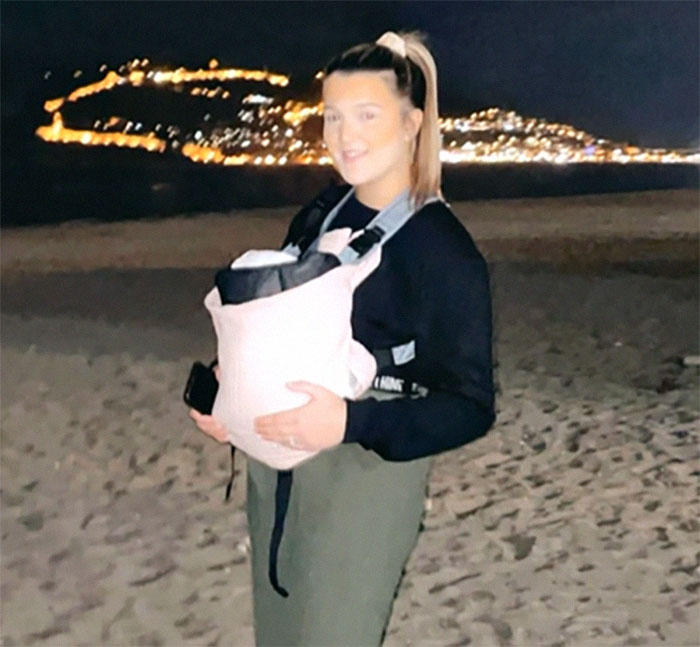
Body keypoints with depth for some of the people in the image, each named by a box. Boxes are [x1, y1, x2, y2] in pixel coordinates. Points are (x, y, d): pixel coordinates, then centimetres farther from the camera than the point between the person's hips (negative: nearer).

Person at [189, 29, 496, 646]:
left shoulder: (446, 250, -15)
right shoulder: (314, 221, 4)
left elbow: (471, 407, -16)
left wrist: (350, 421, -29)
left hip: (368, 473, -6)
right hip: (274, 462, 7)